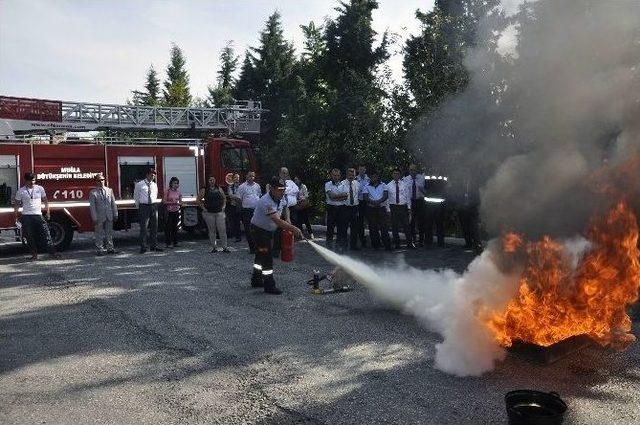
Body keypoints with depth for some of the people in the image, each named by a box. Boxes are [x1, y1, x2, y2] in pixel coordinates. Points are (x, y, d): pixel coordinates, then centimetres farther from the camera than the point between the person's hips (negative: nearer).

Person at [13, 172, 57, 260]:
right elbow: (17, 204, 8)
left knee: (46, 233, -4)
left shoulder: (40, 188, 5)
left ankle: (52, 252, 0)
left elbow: (45, 200, 14)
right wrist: (16, 216, 3)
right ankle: (34, 254, 12)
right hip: (26, 216, -1)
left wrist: (48, 212, 9)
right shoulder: (21, 191, 2)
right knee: (30, 237, 3)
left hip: (38, 215, 1)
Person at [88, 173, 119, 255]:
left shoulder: (109, 190, 9)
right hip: (99, 217, -4)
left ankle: (110, 248, 20)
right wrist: (94, 218, -11)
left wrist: (115, 214, 7)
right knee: (99, 233, 3)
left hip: (109, 216, 4)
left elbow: (113, 203, 10)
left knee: (109, 233, 11)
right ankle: (100, 249, 10)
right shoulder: (93, 192, -3)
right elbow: (92, 206, -6)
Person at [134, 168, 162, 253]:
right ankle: (143, 247, 0)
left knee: (154, 227, 6)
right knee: (143, 227, -5)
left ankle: (154, 245, 14)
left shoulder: (155, 185, 11)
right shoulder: (139, 184, 0)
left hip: (153, 206, 4)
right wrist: (139, 207, 8)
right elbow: (136, 197, 8)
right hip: (144, 207, -4)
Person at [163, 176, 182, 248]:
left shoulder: (178, 192, 8)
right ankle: (168, 243, 1)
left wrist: (178, 203, -10)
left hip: (176, 211, 4)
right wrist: (172, 203, -18)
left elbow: (180, 202, 12)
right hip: (169, 211, -4)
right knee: (168, 227, -4)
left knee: (175, 227, 8)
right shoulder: (168, 191, -4)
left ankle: (175, 242, 14)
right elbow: (165, 202, -6)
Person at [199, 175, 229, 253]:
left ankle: (225, 247, 0)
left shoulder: (219, 189, 8)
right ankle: (214, 247, 14)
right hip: (209, 213, -1)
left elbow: (224, 198, 19)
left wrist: (223, 206, 9)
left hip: (219, 212, 1)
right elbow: (198, 199, 4)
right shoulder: (204, 190, 1)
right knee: (212, 230, 5)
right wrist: (203, 207, -3)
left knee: (222, 229, -5)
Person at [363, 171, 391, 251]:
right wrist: (373, 202, -20)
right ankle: (375, 245, 9)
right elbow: (365, 197, -3)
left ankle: (387, 246, -7)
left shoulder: (383, 185, 10)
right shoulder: (367, 187, 9)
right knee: (373, 227, 1)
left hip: (382, 208, -1)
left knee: (384, 226, -8)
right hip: (371, 209, 1)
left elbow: (386, 196, -2)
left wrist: (379, 201, -19)